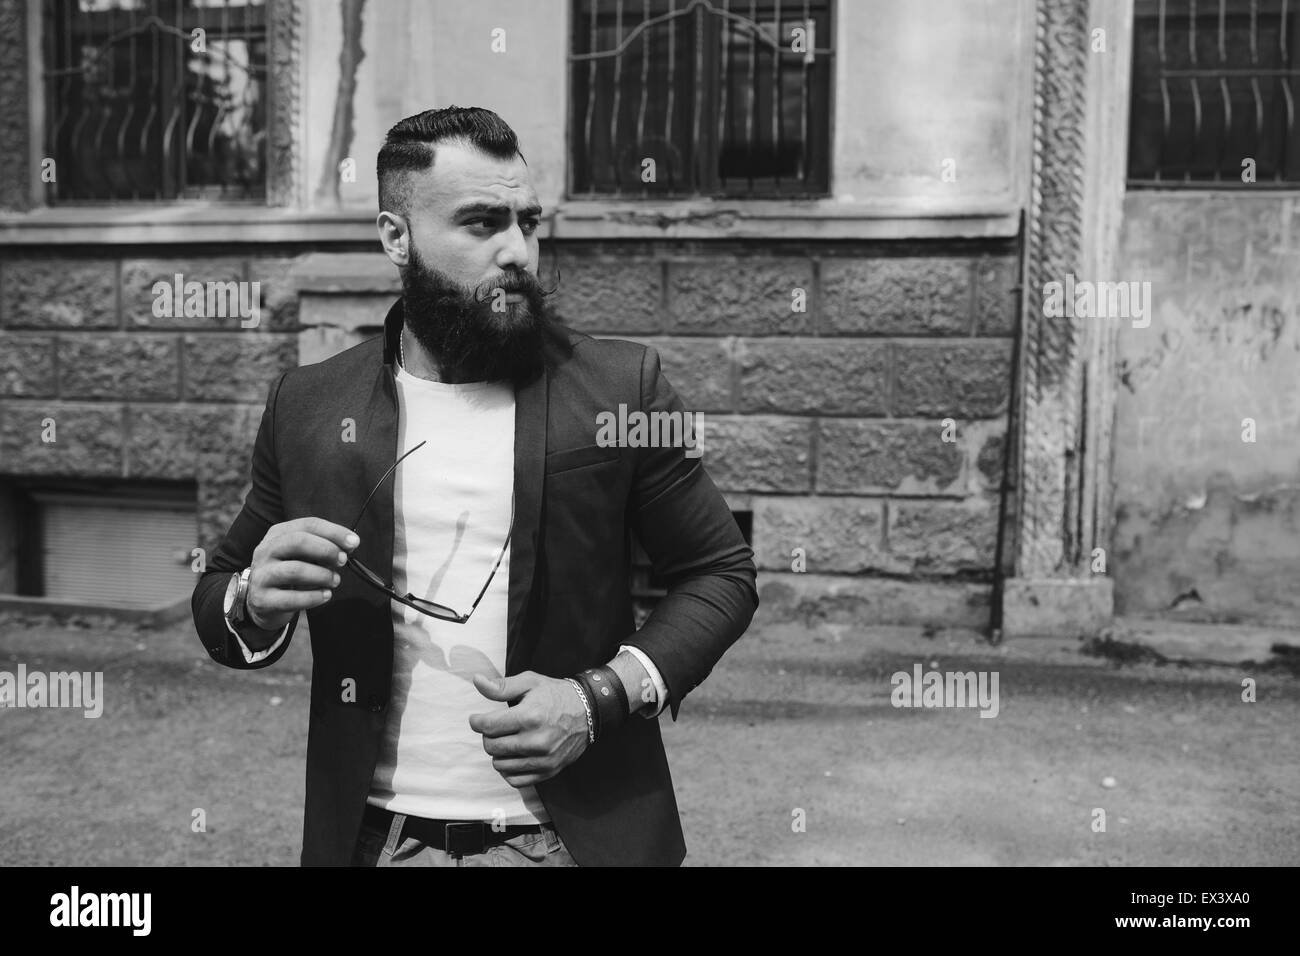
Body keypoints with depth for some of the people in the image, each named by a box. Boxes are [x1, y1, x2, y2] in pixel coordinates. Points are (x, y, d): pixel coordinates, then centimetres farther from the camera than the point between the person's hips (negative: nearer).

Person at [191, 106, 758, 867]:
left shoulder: (620, 385, -9)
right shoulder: (309, 405, -2)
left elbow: (723, 572, -3)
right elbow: (216, 595, 8)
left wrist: (604, 697, -16)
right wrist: (254, 604, -14)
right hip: (372, 835, 2)